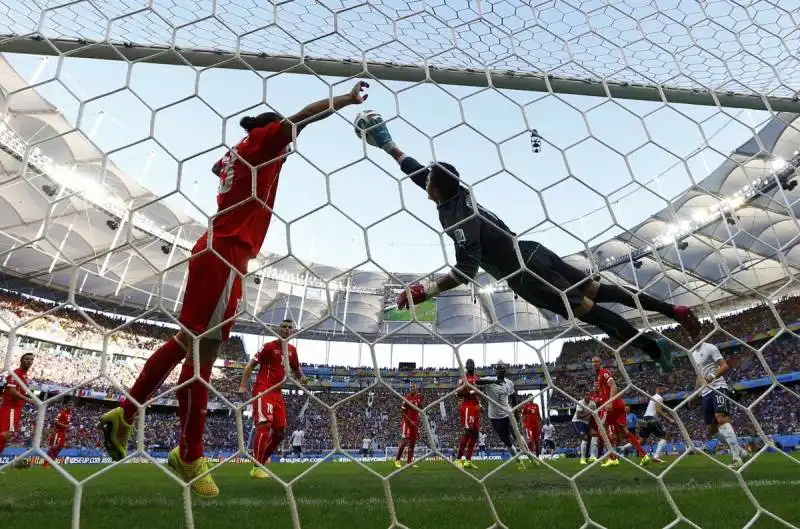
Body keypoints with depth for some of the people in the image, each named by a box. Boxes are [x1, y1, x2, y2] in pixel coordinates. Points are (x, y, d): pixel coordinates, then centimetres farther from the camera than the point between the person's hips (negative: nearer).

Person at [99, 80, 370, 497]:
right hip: (225, 256, -10)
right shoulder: (261, 140, 1)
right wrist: (348, 99, -1)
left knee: (187, 342, 15)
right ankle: (190, 457, 2)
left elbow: (216, 168, 47)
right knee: (201, 350, -6)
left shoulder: (236, 153, 24)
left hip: (218, 253, 10)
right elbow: (303, 117, -9)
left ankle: (125, 415, 24)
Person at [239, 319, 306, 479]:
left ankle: (262, 461, 23)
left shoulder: (292, 350, 12)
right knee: (264, 425, -19)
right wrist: (243, 385, -18)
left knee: (280, 430, 7)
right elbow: (251, 365, -7)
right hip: (263, 390, -7)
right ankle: (256, 468, -13)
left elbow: (295, 368, 27)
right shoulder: (269, 346, -6)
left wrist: (301, 378, 4)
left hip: (278, 392, 7)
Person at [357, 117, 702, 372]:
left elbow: (466, 271, -27)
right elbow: (415, 170, 17)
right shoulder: (457, 192, 5)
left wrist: (424, 292, -23)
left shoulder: (459, 217, -19)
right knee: (598, 291, 12)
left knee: (588, 310, -1)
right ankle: (673, 310, 17)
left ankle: (653, 346, 9)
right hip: (533, 254, 8)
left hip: (527, 276, -8)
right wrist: (386, 145, 23)